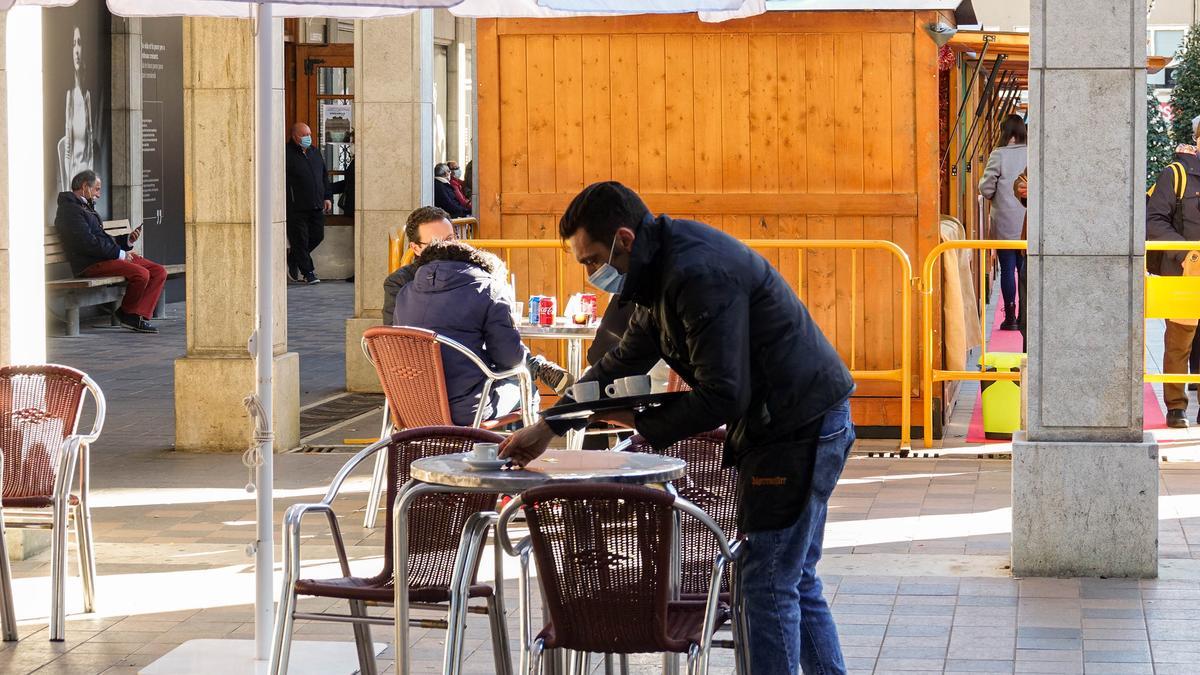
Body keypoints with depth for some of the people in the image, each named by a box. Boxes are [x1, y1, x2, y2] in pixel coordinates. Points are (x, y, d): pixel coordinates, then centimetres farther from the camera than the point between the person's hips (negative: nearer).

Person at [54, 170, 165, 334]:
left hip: (106, 257, 11)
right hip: (91, 264, -11)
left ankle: (138, 316, -14)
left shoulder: (86, 208, 27)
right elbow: (88, 243, -18)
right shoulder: (70, 210, -7)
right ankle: (126, 313, -4)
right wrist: (119, 253, -14)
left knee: (159, 271, -4)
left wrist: (127, 240, 12)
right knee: (141, 274, -29)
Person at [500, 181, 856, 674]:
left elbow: (723, 396, -25)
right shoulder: (665, 267, 10)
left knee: (768, 582, -7)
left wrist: (642, 423, -12)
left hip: (801, 425, -11)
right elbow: (624, 361, 22)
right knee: (795, 580, 16)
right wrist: (547, 428, 20)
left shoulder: (699, 274, -24)